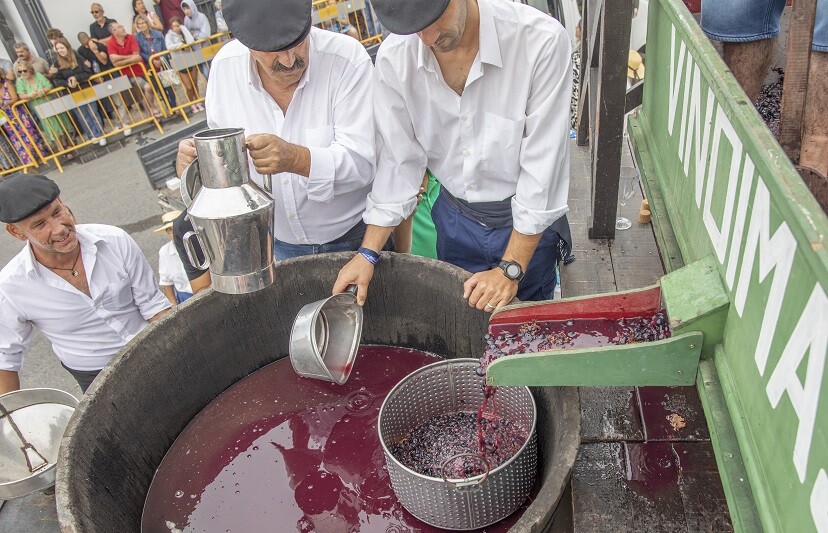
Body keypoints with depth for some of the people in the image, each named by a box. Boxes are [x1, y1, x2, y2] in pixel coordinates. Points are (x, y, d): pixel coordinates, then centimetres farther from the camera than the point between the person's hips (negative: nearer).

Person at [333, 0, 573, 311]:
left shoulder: (541, 41, -24)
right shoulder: (394, 58, -13)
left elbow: (542, 165, -21)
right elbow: (399, 159, -6)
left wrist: (510, 269, -20)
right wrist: (368, 254, -10)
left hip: (527, 224, -2)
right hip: (454, 218, 3)